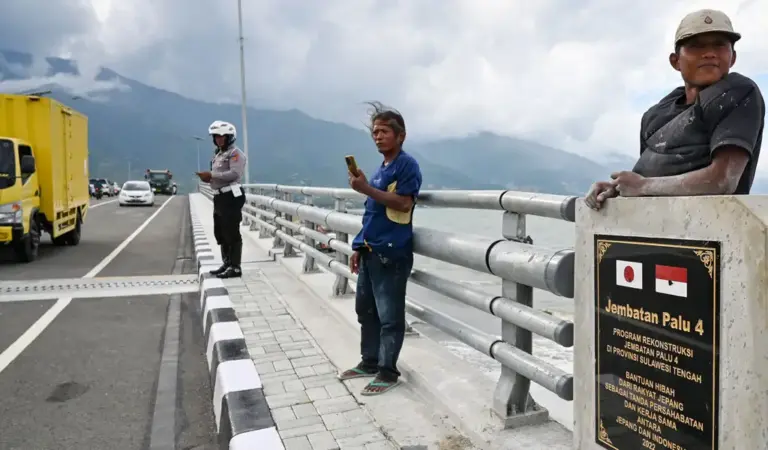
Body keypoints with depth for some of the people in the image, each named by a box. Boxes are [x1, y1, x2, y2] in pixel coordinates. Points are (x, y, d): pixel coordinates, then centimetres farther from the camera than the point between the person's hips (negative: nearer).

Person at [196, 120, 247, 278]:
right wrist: (208, 178, 4)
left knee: (232, 234, -8)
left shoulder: (235, 153, -8)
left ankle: (235, 267, -2)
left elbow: (234, 174, -23)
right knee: (220, 233, 16)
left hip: (231, 197, -10)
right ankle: (227, 264, 27)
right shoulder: (218, 155, 21)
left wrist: (212, 175, -24)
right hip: (219, 197, 10)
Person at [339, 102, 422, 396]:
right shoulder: (381, 169, 18)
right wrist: (359, 248, 18)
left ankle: (388, 371, 11)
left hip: (392, 253, -9)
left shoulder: (407, 164, -7)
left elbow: (403, 203, -19)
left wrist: (366, 189, -21)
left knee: (389, 316, -1)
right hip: (370, 251, 9)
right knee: (366, 310, 16)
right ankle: (369, 362, 30)